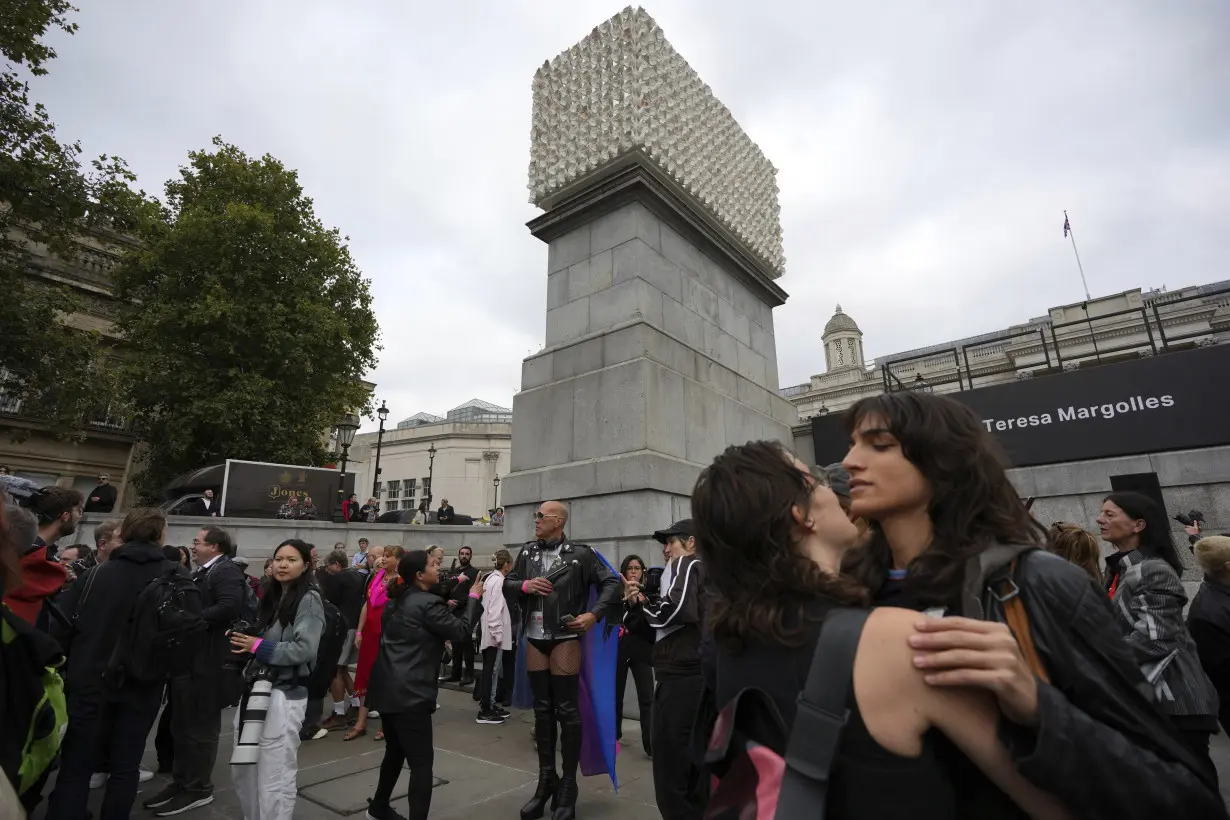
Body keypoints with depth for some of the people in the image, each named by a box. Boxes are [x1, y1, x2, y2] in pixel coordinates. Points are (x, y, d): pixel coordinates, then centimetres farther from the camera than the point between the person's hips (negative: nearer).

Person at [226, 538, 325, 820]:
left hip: (284, 693, -8)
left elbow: (305, 649, -19)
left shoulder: (308, 599, -12)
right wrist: (243, 640, 2)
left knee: (274, 777, 2)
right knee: (241, 768, 18)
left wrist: (258, 646, -14)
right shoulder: (271, 597, 12)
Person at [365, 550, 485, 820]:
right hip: (410, 692, -10)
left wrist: (448, 608, 13)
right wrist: (473, 598, -4)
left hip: (389, 687, 10)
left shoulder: (398, 601, 11)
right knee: (421, 760, -2)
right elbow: (461, 630, -12)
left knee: (395, 751, 26)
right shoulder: (428, 603, -17)